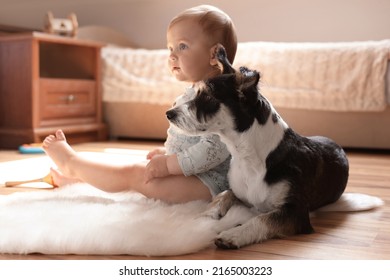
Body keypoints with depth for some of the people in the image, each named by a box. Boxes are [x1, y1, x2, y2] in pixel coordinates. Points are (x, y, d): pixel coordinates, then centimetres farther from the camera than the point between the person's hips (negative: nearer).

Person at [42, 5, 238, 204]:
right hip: (190, 172, 10)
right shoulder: (195, 92, 13)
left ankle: (72, 163, 7)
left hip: (209, 181, -10)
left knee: (134, 175, -11)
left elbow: (214, 149, -30)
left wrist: (169, 164, -26)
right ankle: (73, 177, 21)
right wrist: (166, 153, 15)